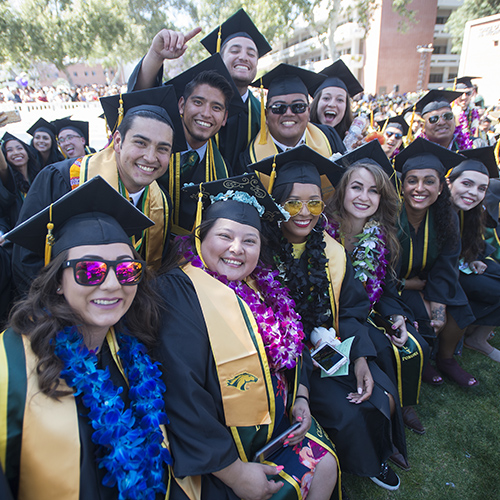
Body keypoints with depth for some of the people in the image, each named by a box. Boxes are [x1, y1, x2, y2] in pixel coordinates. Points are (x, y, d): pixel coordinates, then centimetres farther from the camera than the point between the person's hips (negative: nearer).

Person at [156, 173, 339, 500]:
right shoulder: (179, 292, -21)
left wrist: (300, 396, 1)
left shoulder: (261, 287, 2)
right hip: (222, 442, -6)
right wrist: (233, 471, -22)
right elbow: (182, 394, -26)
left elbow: (289, 349, 16)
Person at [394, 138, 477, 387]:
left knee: (458, 309, -12)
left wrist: (439, 308, -17)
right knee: (421, 314, -23)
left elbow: (444, 268, -6)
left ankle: (446, 358, 15)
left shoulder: (447, 219, -10)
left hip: (425, 283, 5)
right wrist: (410, 285, -15)